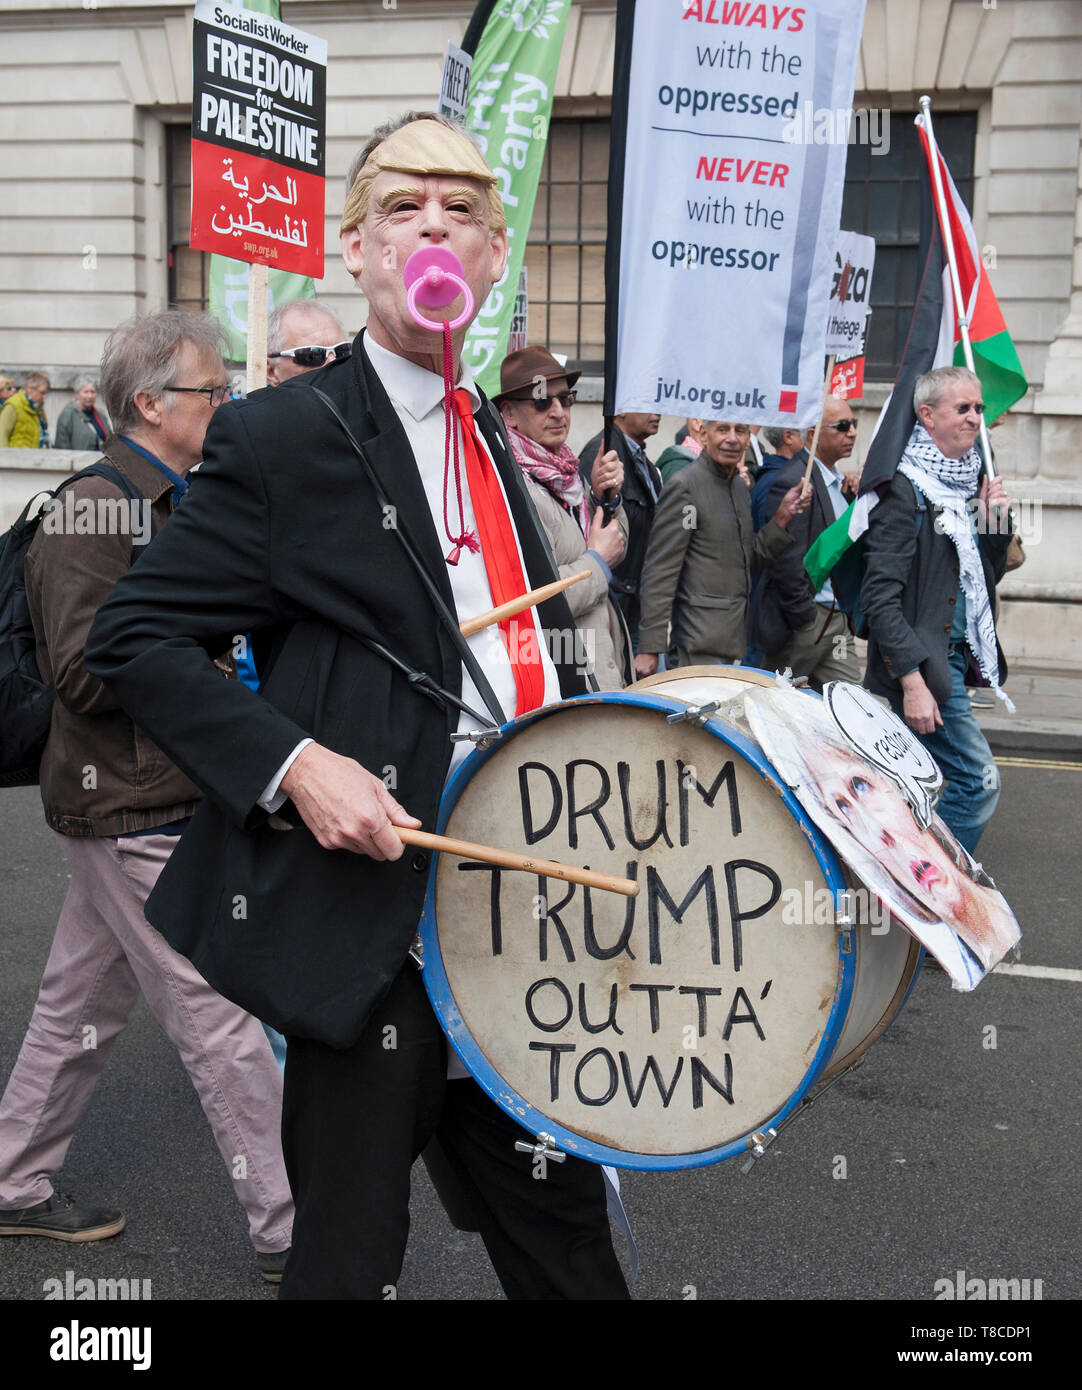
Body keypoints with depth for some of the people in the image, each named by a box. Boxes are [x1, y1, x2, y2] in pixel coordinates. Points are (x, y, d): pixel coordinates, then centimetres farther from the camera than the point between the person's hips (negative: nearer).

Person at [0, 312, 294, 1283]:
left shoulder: (172, 504, 15)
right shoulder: (95, 510, -16)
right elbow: (83, 671, -23)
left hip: (152, 797, 10)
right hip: (132, 808, -10)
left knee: (83, 1005, 19)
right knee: (222, 1022, -4)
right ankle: (289, 1232, 6)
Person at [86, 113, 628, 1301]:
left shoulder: (492, 445, 13)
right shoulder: (282, 437, -9)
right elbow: (133, 638, -9)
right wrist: (291, 764, -20)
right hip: (373, 917, -6)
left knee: (562, 1223, 19)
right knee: (352, 1250, 10)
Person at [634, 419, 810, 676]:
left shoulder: (740, 485, 14)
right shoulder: (684, 485, -11)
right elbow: (660, 572, -14)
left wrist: (783, 516, 4)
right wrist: (650, 647, -18)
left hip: (733, 633, 8)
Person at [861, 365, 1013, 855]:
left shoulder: (967, 484, 13)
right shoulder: (904, 488, -13)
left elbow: (985, 578, 21)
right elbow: (881, 595, -19)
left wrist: (996, 522, 3)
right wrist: (912, 680, -23)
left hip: (953, 660, 8)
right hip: (919, 668, -8)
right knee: (979, 783, -7)